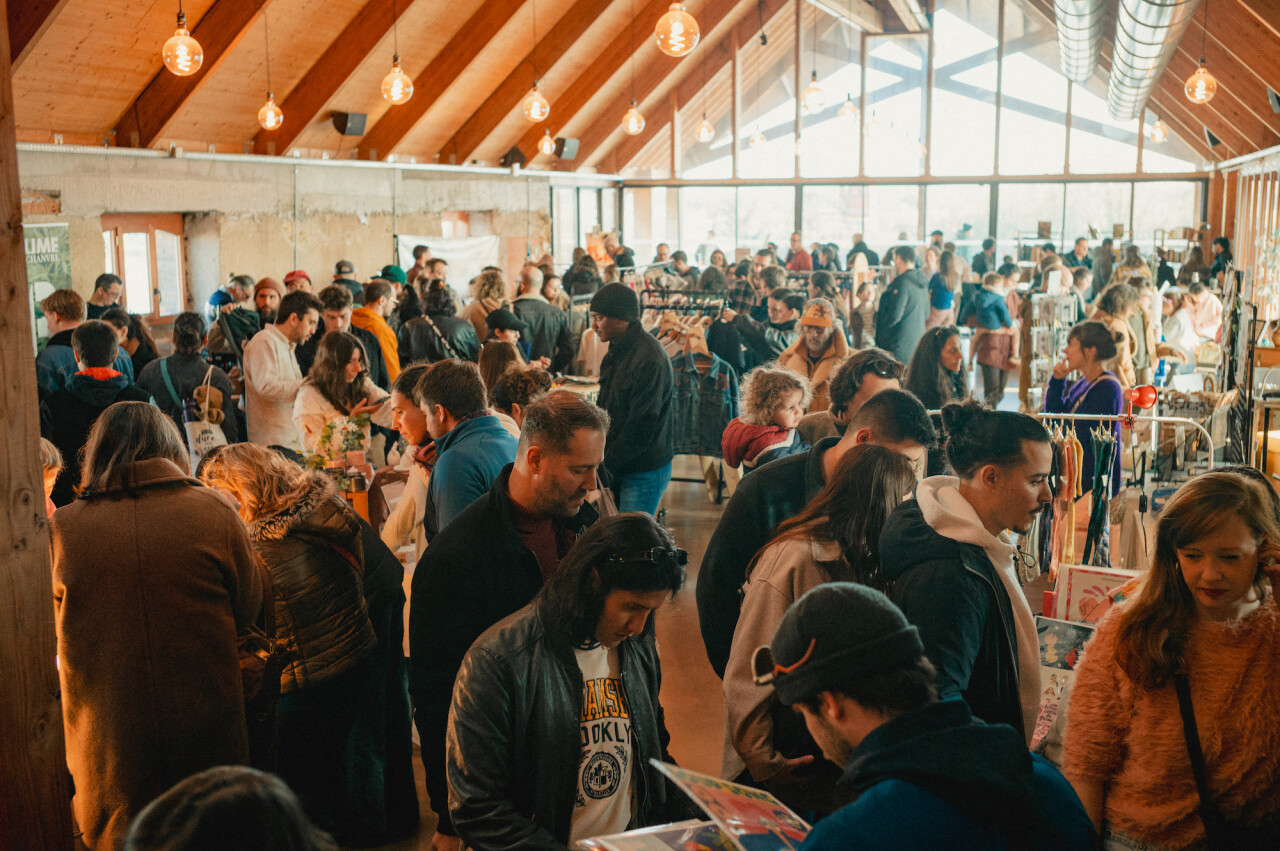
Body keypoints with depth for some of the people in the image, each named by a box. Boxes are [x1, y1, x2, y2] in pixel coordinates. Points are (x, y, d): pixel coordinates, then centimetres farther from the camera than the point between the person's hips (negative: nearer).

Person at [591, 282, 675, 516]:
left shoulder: (649, 360, -22)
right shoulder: (617, 351, 9)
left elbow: (641, 430, -22)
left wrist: (605, 464, -14)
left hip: (644, 472, -9)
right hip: (617, 466, 9)